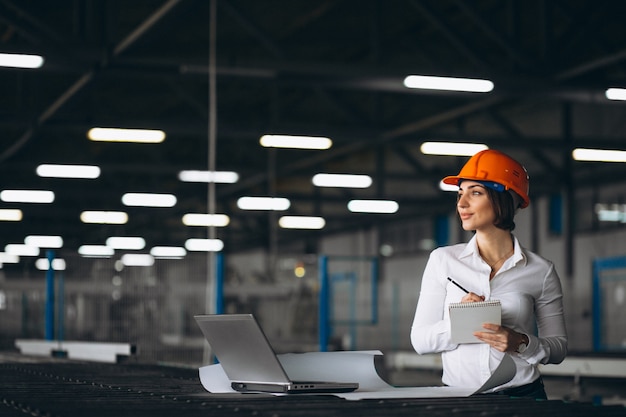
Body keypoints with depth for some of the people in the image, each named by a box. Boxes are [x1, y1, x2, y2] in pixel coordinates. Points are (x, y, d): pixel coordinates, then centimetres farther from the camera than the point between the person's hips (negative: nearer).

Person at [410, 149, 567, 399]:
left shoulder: (541, 271, 5)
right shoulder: (442, 260, 6)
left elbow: (559, 347, 10)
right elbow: (420, 341, 4)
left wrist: (521, 343, -8)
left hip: (521, 395, 0)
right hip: (456, 396, 1)